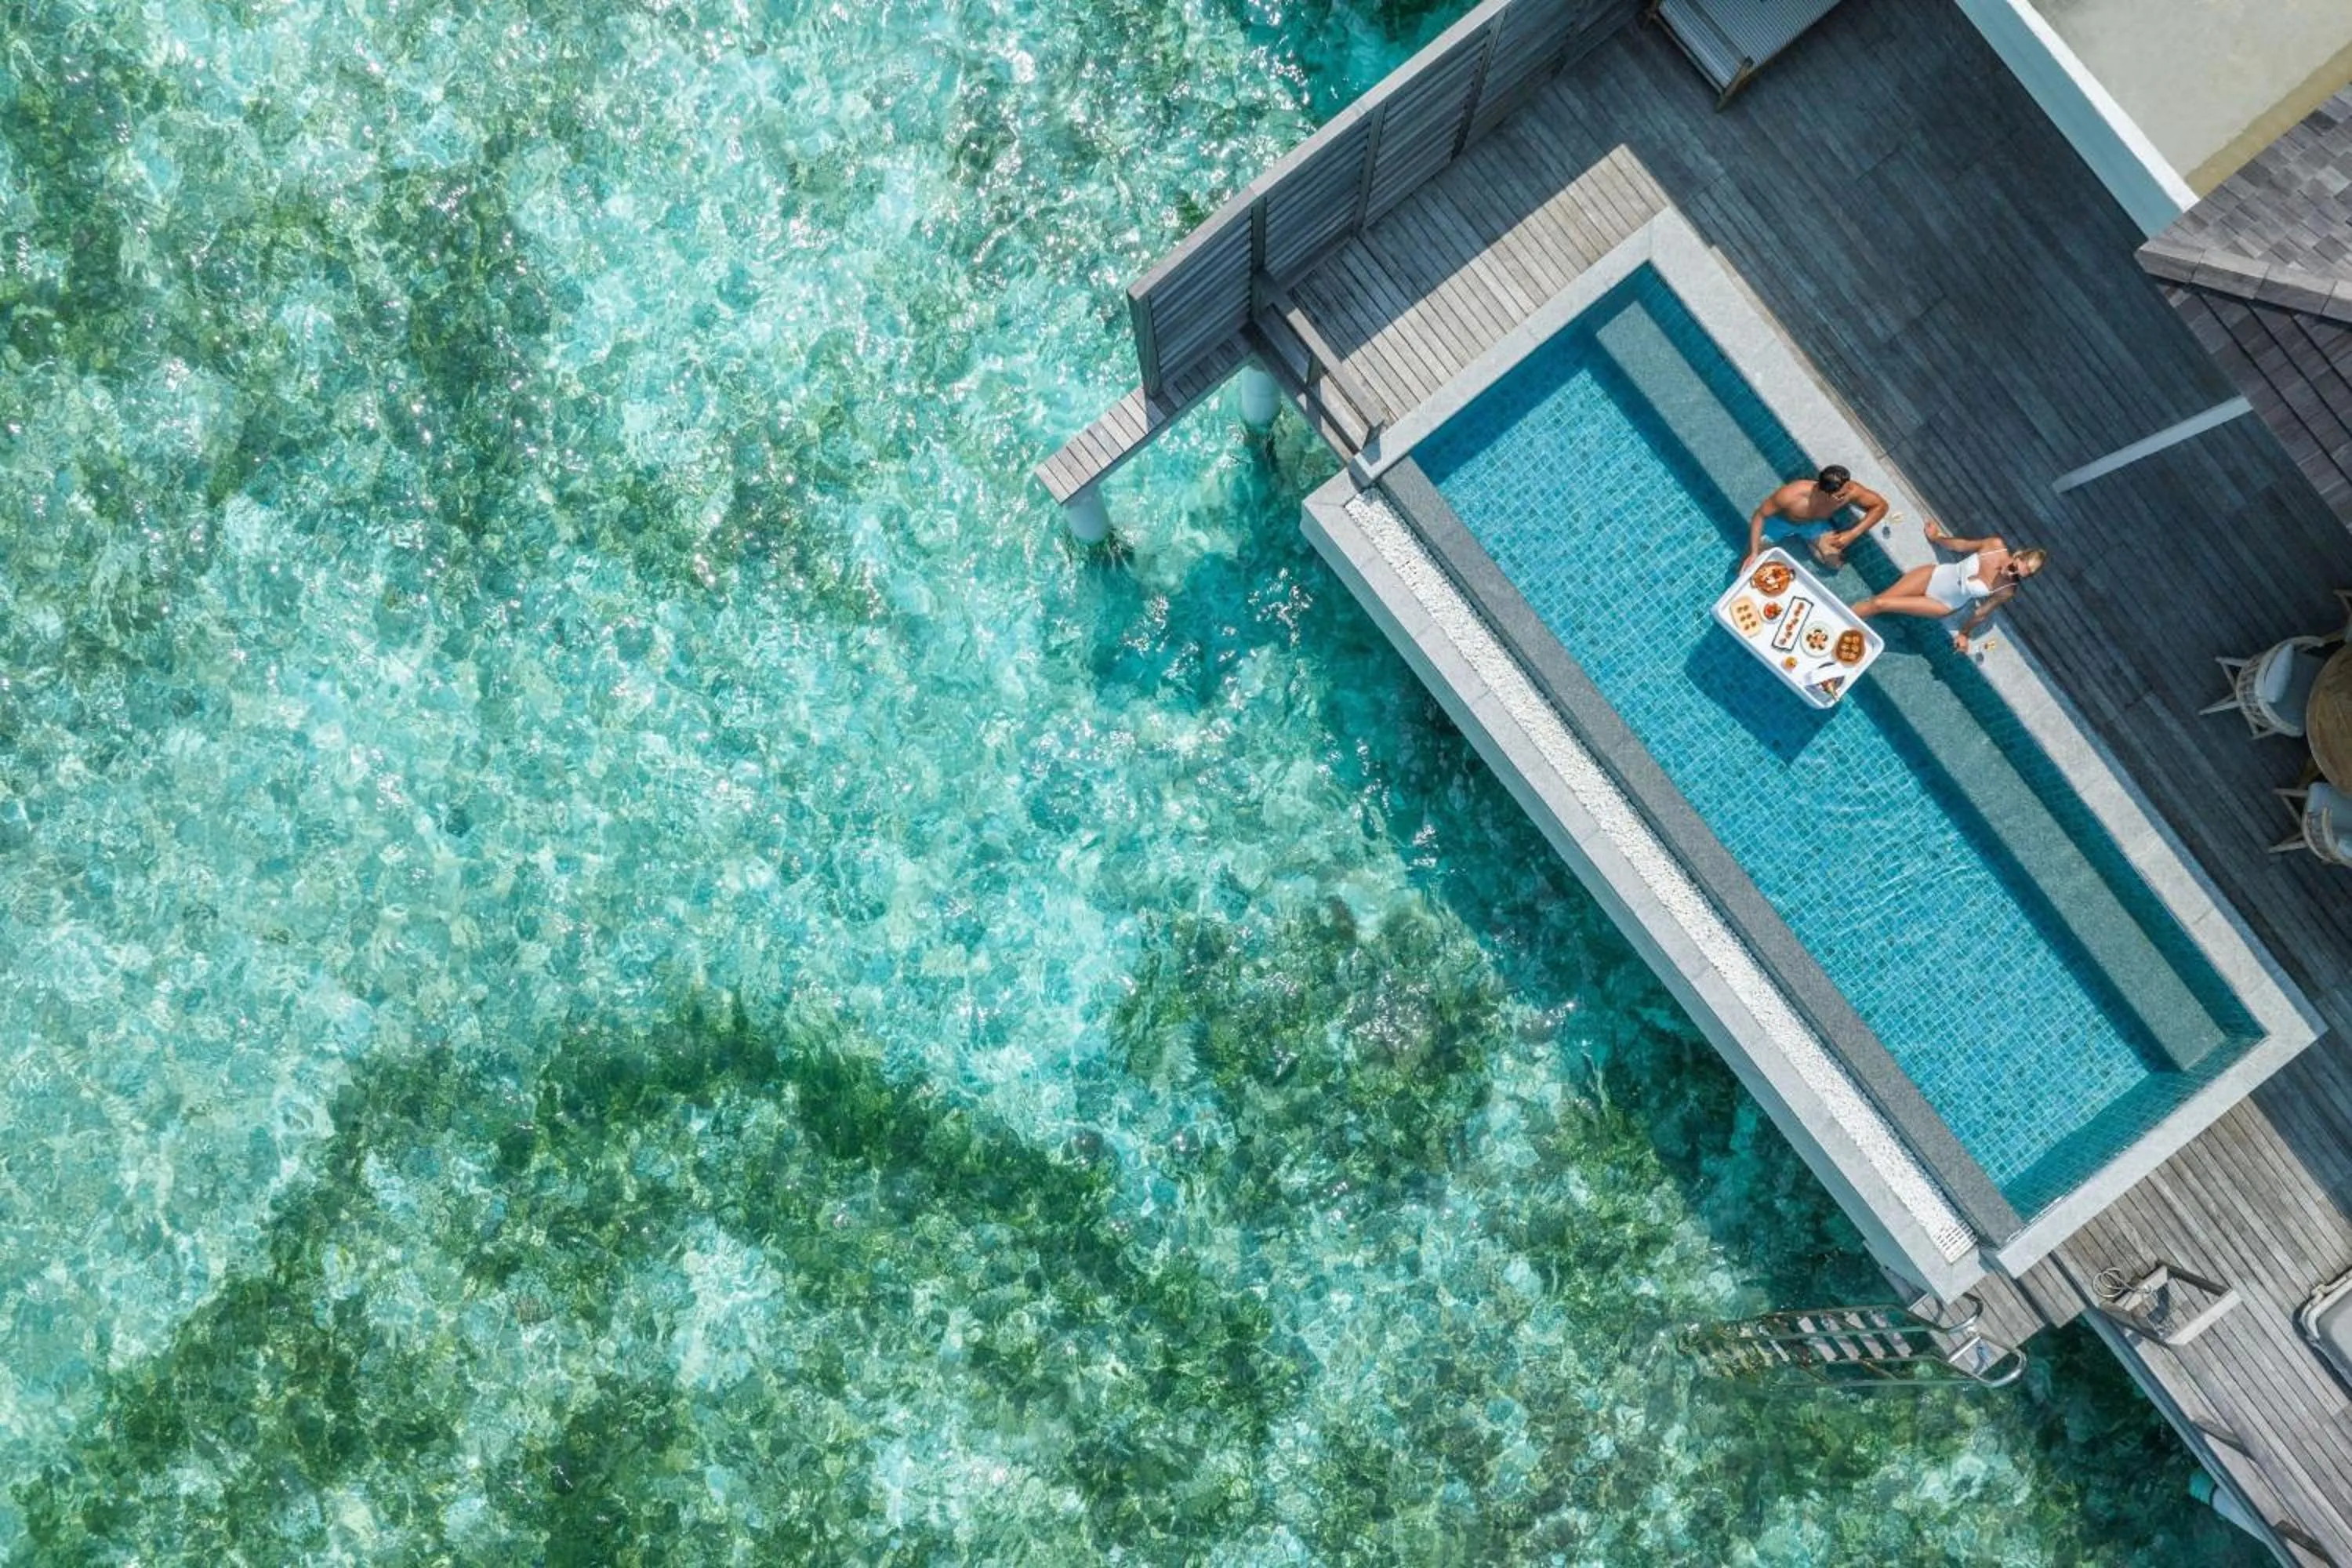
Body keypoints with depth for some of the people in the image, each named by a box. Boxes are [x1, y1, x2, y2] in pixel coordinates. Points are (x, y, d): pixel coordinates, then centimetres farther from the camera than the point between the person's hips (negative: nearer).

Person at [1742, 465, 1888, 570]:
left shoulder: (1850, 491, -37)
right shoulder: (1791, 496, -45)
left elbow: (1881, 505, -21)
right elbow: (1759, 516, -30)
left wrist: (1853, 534, -31)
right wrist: (1754, 553, -36)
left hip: (1817, 523, 3)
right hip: (1782, 520, -3)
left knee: (1836, 563, -8)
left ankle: (1807, 538, 20)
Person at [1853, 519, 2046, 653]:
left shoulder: (2006, 591, -23)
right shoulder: (1997, 545, -20)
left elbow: (1980, 614, -9)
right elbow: (1960, 545, -3)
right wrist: (1936, 538, 13)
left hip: (1943, 604, -2)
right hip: (1934, 575, 2)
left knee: (1882, 605, -11)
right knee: (1877, 600, 0)